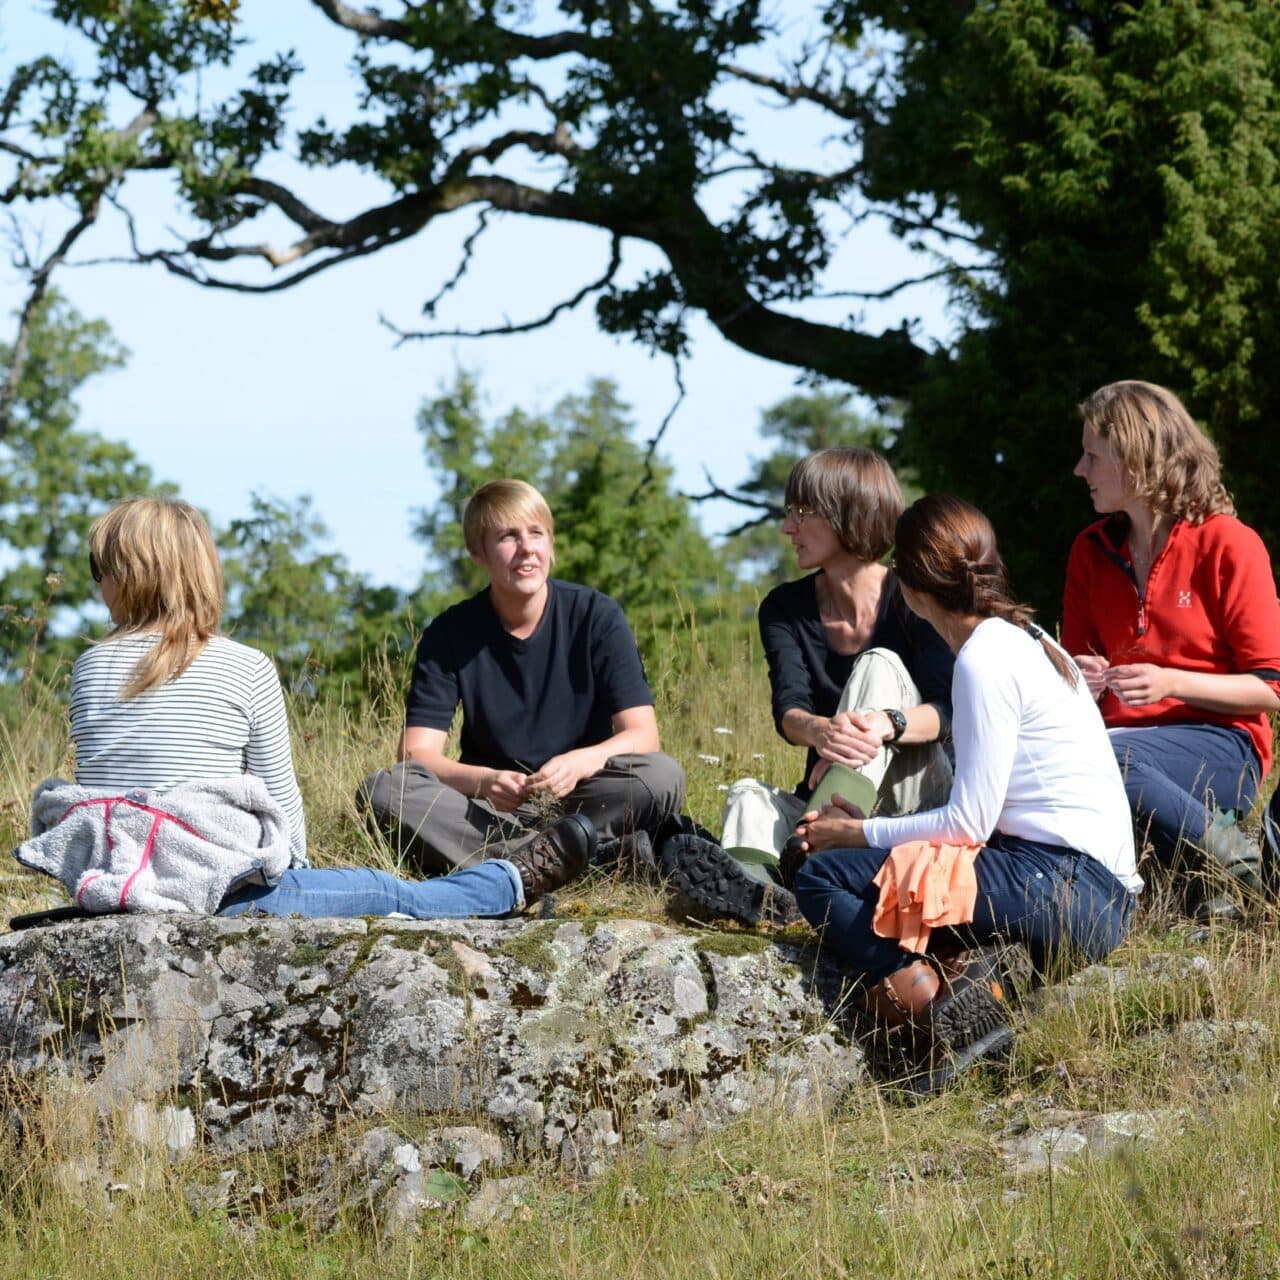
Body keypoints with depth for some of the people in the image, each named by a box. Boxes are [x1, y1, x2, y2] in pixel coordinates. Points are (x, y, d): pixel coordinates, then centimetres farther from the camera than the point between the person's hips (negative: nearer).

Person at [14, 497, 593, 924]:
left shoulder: (91, 666, 5)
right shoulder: (247, 669, -5)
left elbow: (107, 779, 14)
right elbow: (281, 798, 2)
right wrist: (289, 869, 20)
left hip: (104, 882, 5)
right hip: (210, 891, -5)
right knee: (389, 894, 15)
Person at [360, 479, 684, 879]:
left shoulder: (597, 617, -4)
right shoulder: (450, 634, -3)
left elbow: (643, 735, -11)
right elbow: (416, 753, -11)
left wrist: (579, 764, -33)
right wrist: (484, 782, -32)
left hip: (579, 801, -1)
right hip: (488, 809, 1)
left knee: (662, 777, -29)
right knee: (382, 790, -27)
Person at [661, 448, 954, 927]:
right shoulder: (786, 608, 6)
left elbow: (948, 708, -18)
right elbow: (788, 707, -12)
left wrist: (886, 723, -41)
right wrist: (819, 730, -38)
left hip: (917, 796, -3)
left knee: (878, 666, -23)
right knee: (749, 793, -25)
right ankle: (754, 882, -64)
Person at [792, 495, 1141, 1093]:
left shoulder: (986, 660, -10)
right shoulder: (1024, 639, 19)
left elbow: (968, 823, -12)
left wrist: (858, 834, 1)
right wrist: (867, 826, 14)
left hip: (1065, 887, -10)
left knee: (822, 876, -11)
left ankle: (935, 999, -27)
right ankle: (960, 965, -7)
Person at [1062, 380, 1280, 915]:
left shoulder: (1228, 545, -4)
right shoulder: (1092, 550, 13)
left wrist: (1169, 682, -19)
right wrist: (1080, 681, -5)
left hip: (1222, 745, -5)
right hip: (1124, 735, 5)